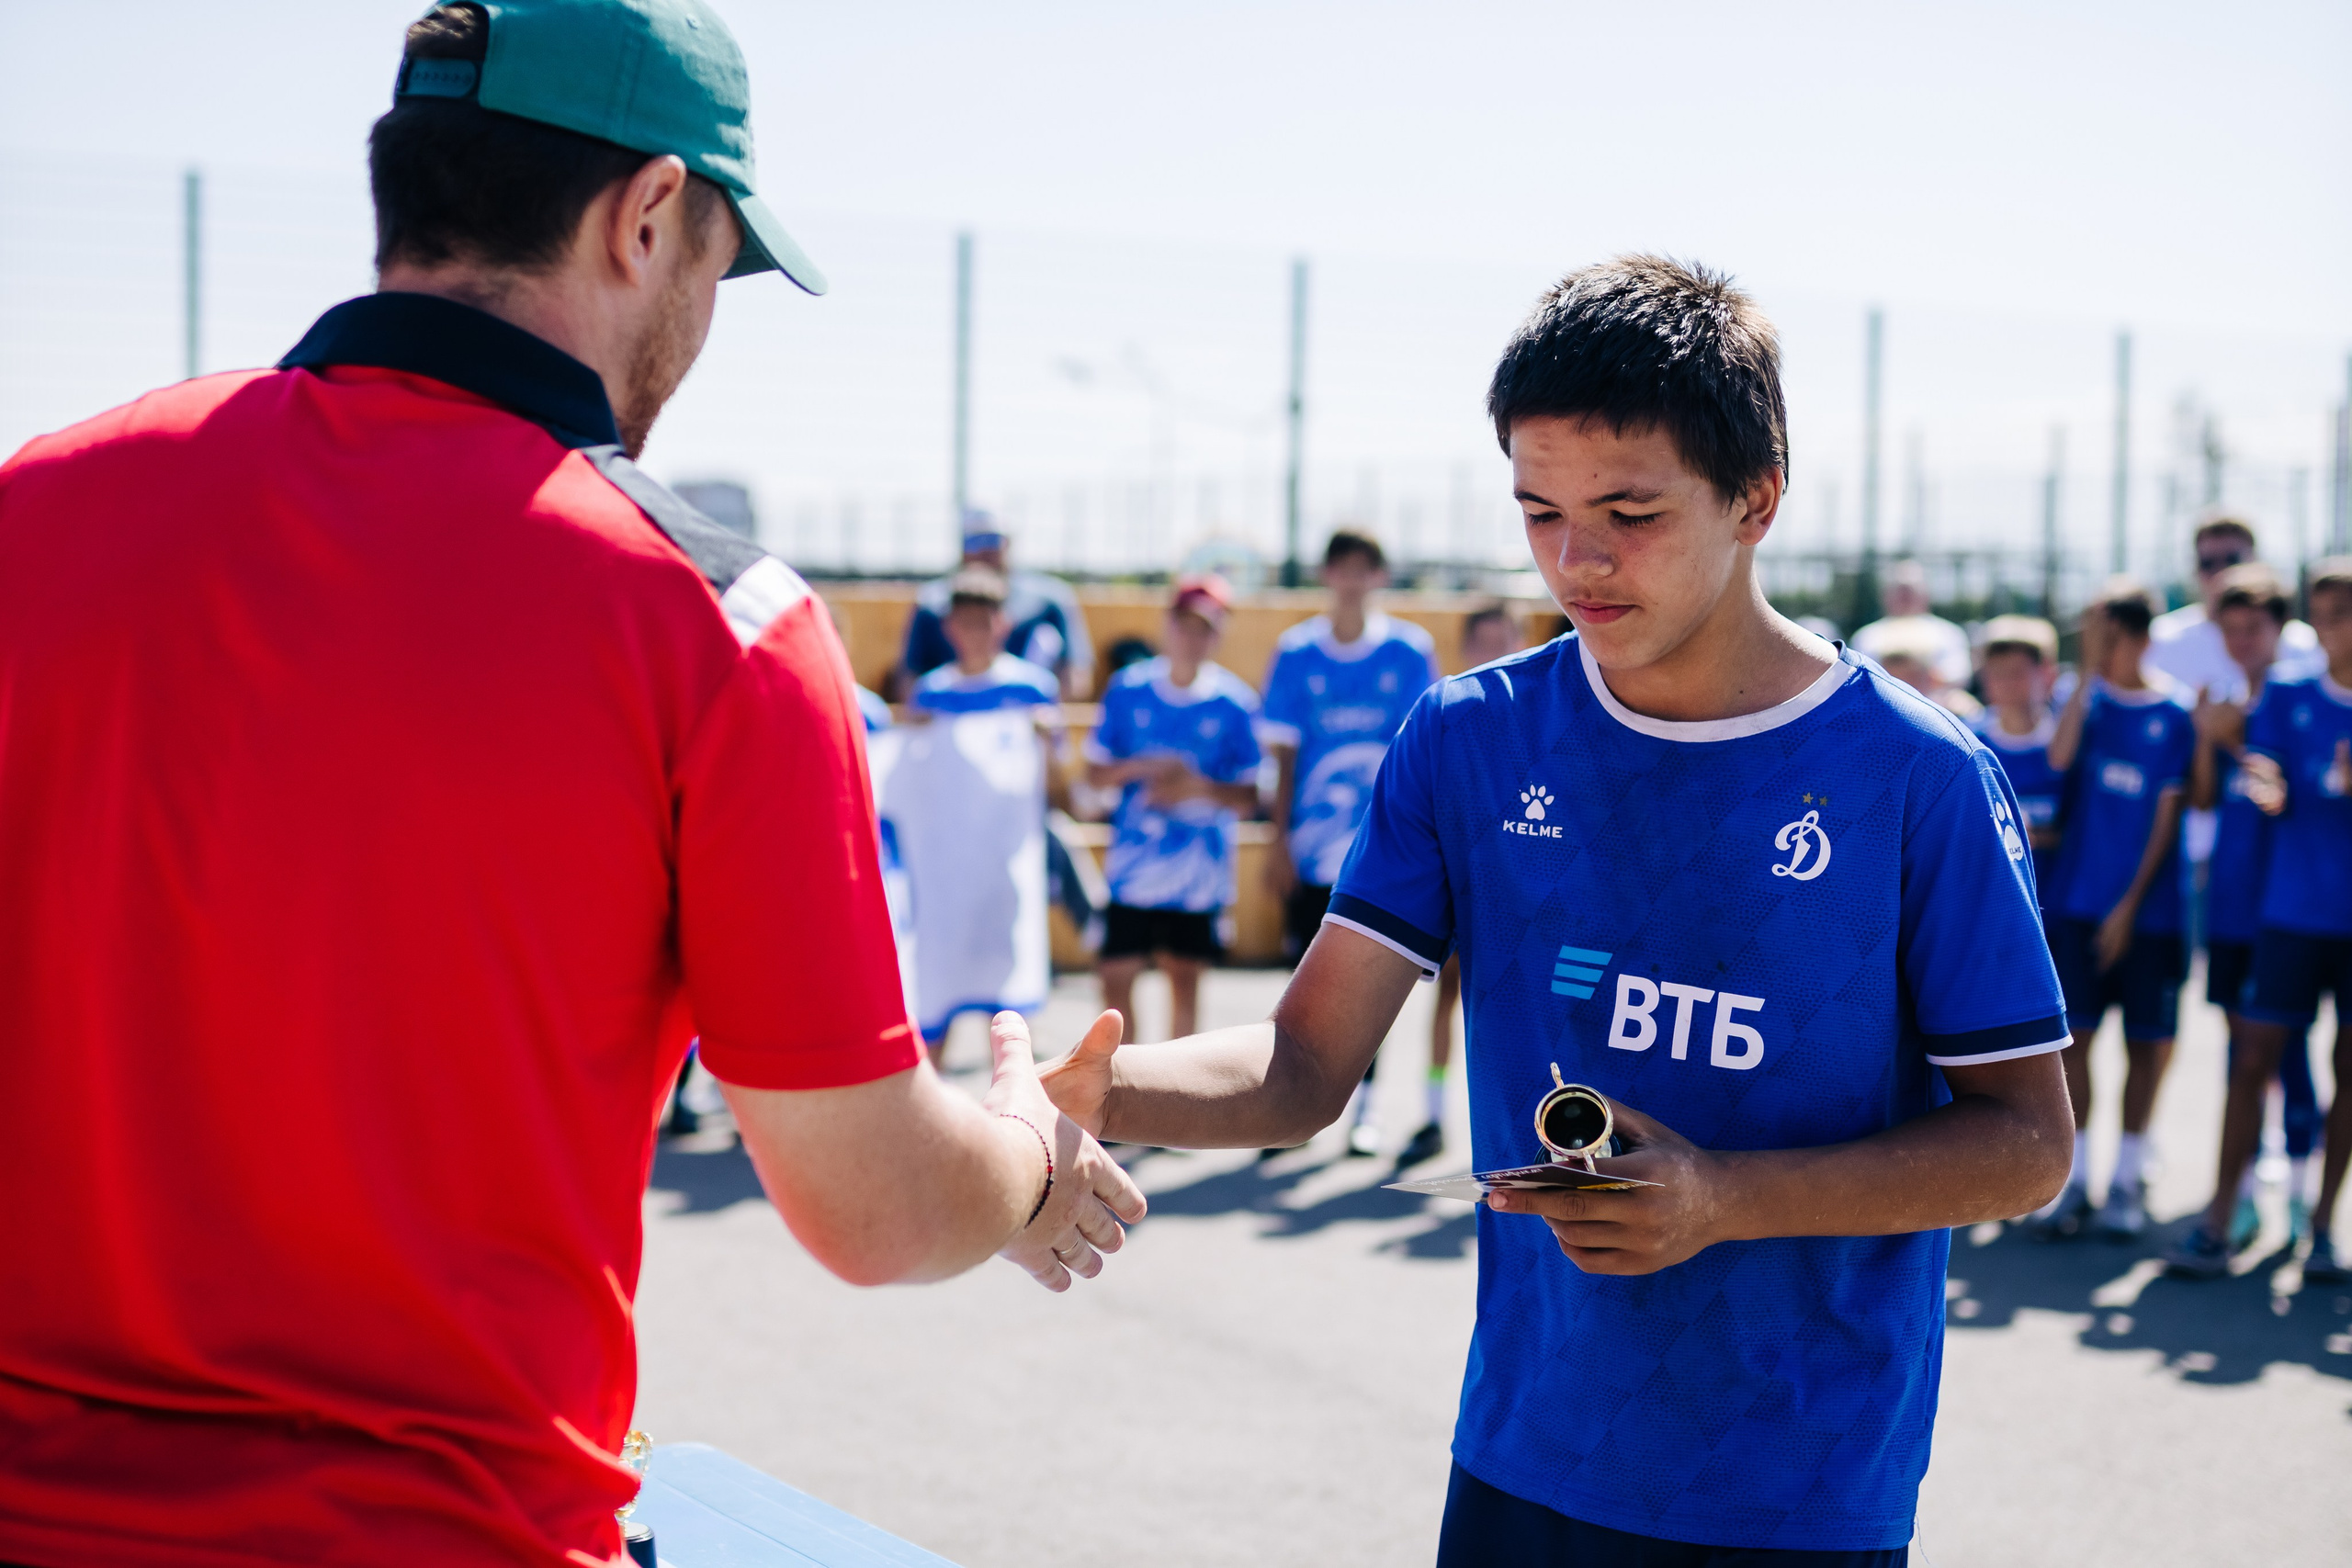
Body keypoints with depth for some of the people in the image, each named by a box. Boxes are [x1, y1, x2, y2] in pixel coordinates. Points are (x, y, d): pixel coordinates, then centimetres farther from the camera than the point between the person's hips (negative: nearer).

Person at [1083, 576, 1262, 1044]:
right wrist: (1141, 768, -14)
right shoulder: (1128, 689, 0)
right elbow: (1096, 772, 5)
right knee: (1116, 976, 1)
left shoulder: (1234, 703, -4)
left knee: (1184, 975, 8)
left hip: (1199, 868, -1)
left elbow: (1249, 797, -2)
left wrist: (1198, 787, -19)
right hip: (1133, 862, 1)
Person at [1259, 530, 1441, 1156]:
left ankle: (1363, 1105, 15)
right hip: (1312, 845, 1)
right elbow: (1285, 754, 5)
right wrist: (1280, 839, 1)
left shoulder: (1410, 651, 0)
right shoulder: (1295, 651, 2)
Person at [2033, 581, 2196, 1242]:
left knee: (2144, 1040, 5)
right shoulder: (2087, 698, 4)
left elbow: (2168, 816, -3)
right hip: (2077, 898, 2)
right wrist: (2087, 671, -17)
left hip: (2146, 907, -2)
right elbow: (2059, 757, -17)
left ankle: (2129, 1177, 15)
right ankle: (2074, 1177, 8)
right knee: (2073, 1033, 0)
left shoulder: (2173, 716, -3)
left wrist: (2131, 903, -8)